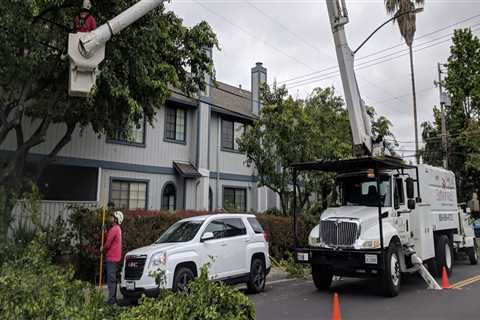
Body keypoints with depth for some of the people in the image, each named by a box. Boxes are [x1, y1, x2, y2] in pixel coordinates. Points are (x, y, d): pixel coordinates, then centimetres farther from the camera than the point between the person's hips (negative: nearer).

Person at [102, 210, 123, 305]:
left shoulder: (114, 229, -17)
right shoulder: (117, 229, 16)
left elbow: (108, 243, -16)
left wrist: (103, 249, 2)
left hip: (112, 258, -10)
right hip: (115, 257, 10)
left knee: (111, 279, -7)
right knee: (113, 279, 15)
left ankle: (111, 300, -5)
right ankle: (113, 298, 22)